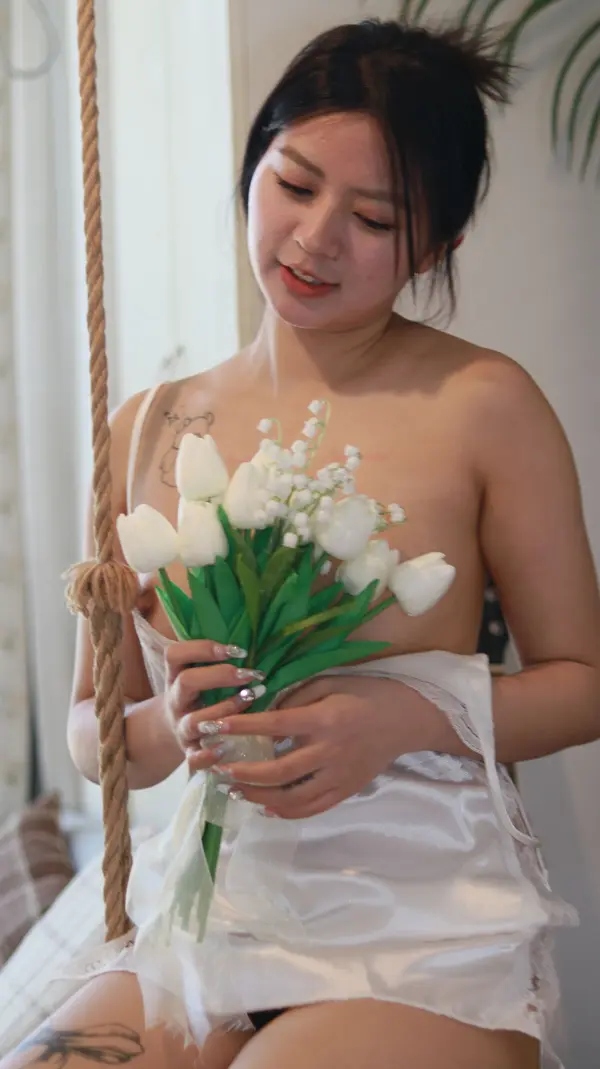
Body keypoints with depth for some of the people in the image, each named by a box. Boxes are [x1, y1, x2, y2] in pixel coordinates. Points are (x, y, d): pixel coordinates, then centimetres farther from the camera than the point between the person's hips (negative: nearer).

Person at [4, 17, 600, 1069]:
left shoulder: (482, 406, -5)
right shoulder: (147, 430, 7)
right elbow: (88, 732, 10)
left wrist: (409, 717, -16)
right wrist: (169, 728, -12)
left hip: (426, 930, -3)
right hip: (208, 925, 4)